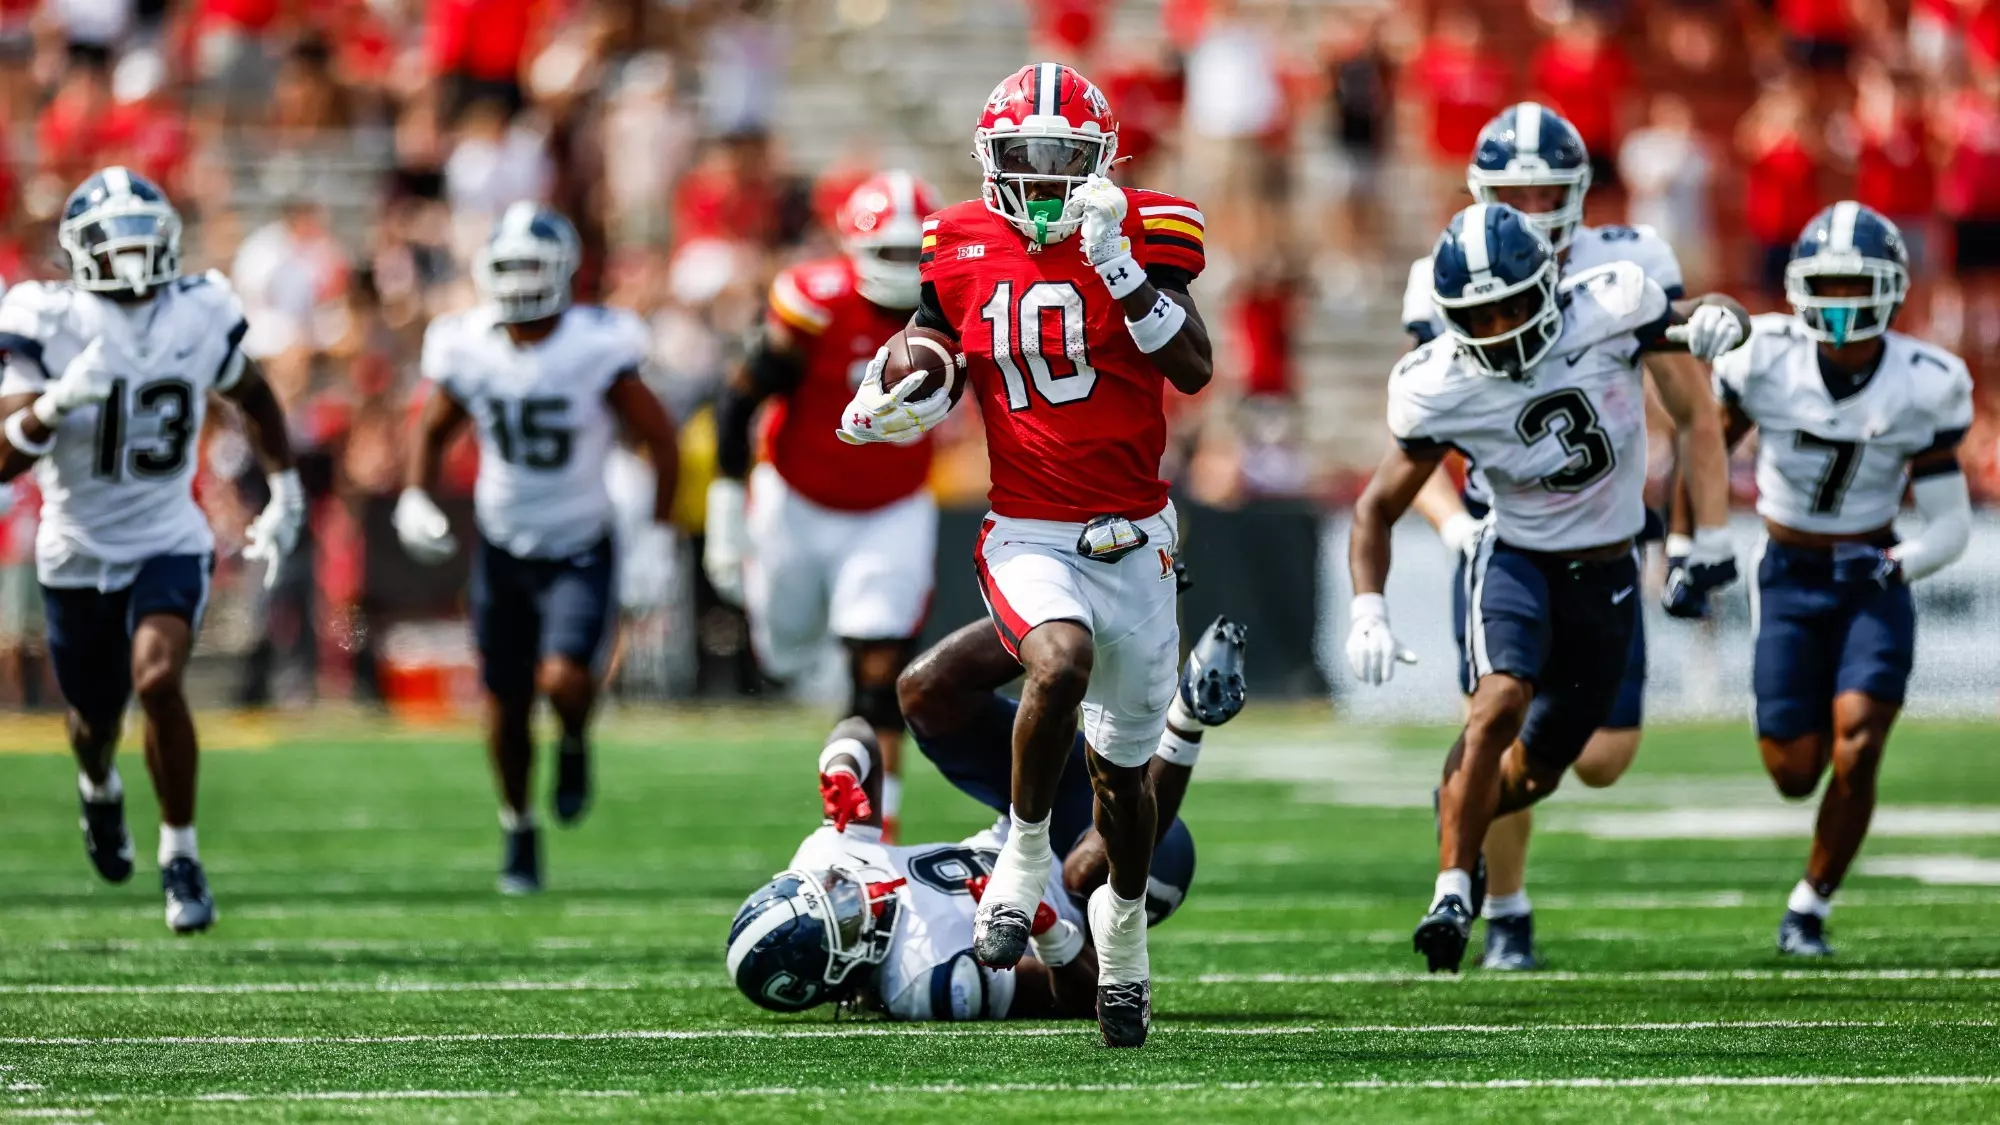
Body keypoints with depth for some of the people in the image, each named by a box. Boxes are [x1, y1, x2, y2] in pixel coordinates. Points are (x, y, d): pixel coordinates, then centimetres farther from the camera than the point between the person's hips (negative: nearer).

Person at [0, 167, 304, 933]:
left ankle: (180, 854, -10)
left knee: (157, 681, -25)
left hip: (169, 545, 0)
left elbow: (253, 398, 14)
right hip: (77, 555, 0)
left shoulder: (199, 317, -8)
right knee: (95, 719, 16)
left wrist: (284, 496, 13)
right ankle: (99, 789, 54)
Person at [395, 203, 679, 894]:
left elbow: (659, 441, -8)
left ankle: (574, 745, 13)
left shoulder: (598, 350, -19)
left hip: (581, 551, -3)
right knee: (506, 703, 8)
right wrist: (415, 499, -6)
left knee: (564, 679, -23)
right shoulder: (467, 348, -10)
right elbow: (434, 430, 10)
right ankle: (517, 829, 31)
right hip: (503, 548, 3)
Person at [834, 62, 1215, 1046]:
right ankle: (1024, 855, -13)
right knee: (1060, 663, -34)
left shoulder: (1140, 234, -5)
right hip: (1028, 537, -1)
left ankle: (1122, 924, 41)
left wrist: (1118, 267, -25)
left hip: (1132, 539, 1)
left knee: (1123, 762, 14)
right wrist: (879, 407, -6)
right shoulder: (964, 248, 1)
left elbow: (1193, 370, -16)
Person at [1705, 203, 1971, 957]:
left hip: (1872, 581, -1)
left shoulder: (1923, 387, -13)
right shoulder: (1765, 358, -14)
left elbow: (1950, 527, -8)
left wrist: (1894, 567, -25)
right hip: (1789, 580, 1)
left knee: (1855, 759, -15)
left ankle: (1811, 906, 6)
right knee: (1794, 773, 1)